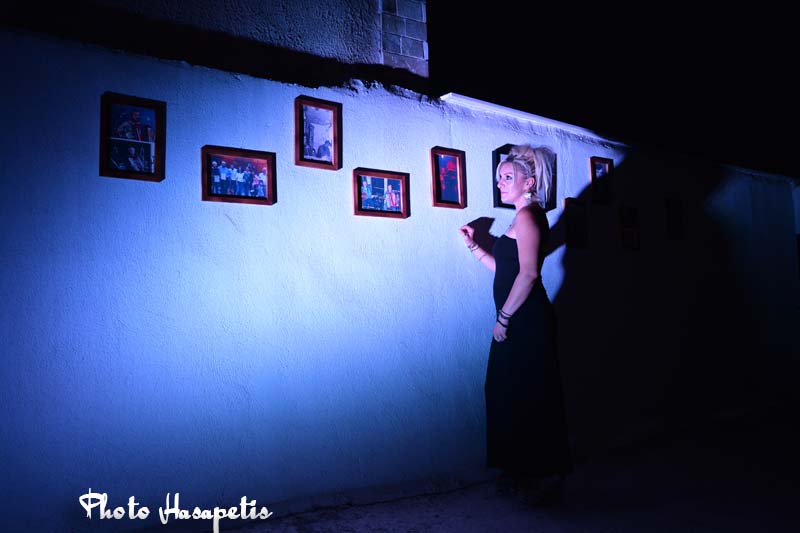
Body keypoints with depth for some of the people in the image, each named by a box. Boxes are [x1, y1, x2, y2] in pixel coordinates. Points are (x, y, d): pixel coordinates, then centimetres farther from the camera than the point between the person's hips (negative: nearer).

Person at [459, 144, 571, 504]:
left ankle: (548, 476, 14)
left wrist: (503, 317, -18)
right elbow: (505, 268, 21)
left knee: (530, 395, 0)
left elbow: (528, 273, -22)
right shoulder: (527, 217, 18)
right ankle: (524, 470, 27)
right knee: (509, 393, 14)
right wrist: (473, 245, 22)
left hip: (527, 321, -10)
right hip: (518, 322, 10)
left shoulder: (527, 215, -11)